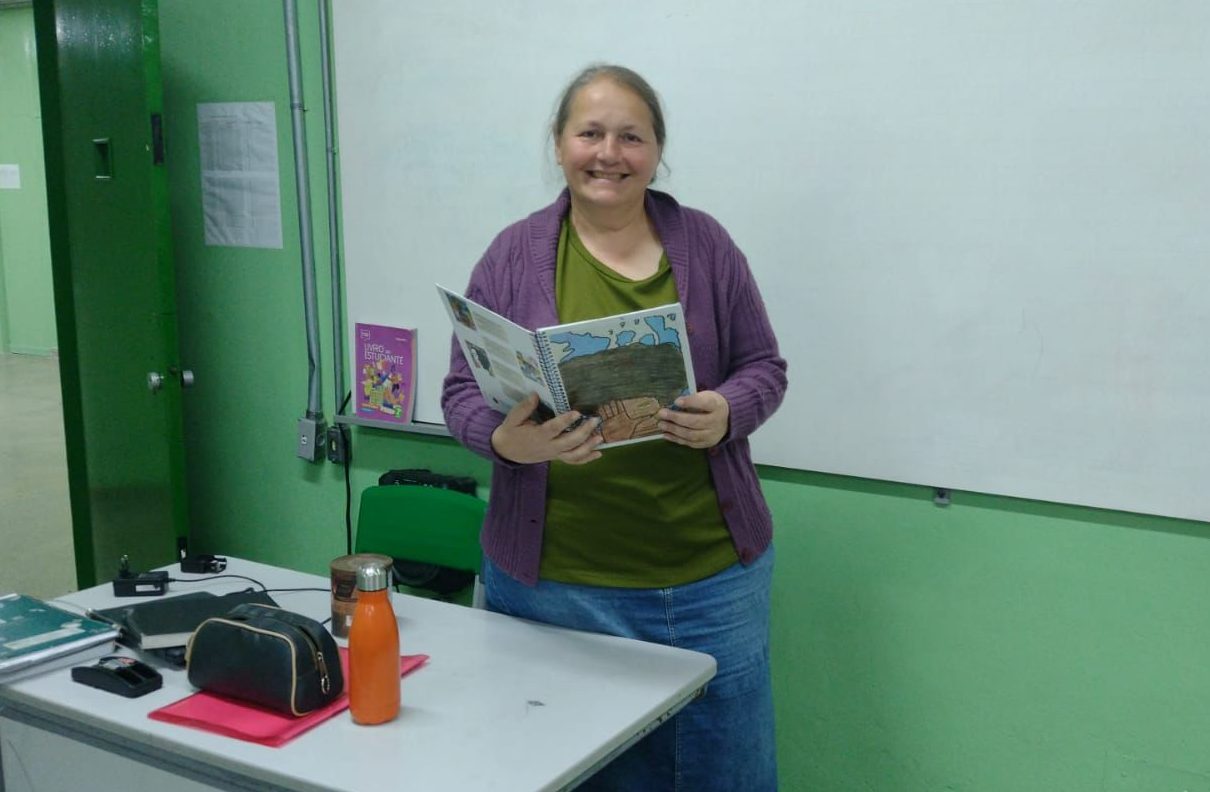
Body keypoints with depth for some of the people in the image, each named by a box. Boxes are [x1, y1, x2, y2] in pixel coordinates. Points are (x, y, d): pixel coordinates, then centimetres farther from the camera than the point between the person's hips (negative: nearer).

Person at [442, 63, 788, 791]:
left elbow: (763, 367, 6)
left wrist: (726, 414, -16)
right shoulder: (514, 255, 1)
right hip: (557, 578, -1)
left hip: (711, 570, 2)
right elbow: (464, 392, 1)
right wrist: (508, 440, -22)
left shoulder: (705, 243, 4)